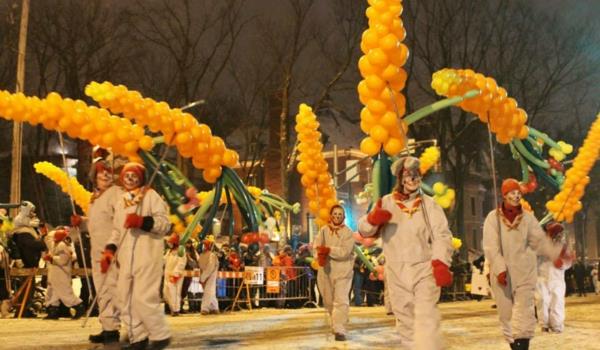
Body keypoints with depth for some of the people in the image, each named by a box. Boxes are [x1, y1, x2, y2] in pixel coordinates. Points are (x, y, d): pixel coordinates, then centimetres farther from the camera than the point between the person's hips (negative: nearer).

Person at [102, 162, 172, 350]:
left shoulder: (151, 195, 0)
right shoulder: (120, 202, 21)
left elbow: (165, 223, -9)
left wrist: (141, 221, -22)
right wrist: (109, 250, 9)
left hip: (147, 255, -7)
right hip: (126, 258, 7)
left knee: (143, 298, -13)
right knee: (126, 299, 4)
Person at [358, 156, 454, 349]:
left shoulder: (429, 204, 1)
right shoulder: (386, 203, 6)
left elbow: (442, 235, -5)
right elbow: (364, 230, 6)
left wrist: (441, 263, -20)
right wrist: (373, 219, -18)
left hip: (424, 269, -2)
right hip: (396, 272, 2)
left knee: (427, 318, -13)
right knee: (405, 320, 12)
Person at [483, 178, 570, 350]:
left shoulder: (528, 217, 3)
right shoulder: (493, 217, -3)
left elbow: (540, 240, -4)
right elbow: (490, 247, -9)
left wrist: (556, 251, -23)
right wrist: (500, 269, -21)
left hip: (524, 272, 0)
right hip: (501, 272, 0)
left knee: (524, 312, -12)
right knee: (506, 313, 7)